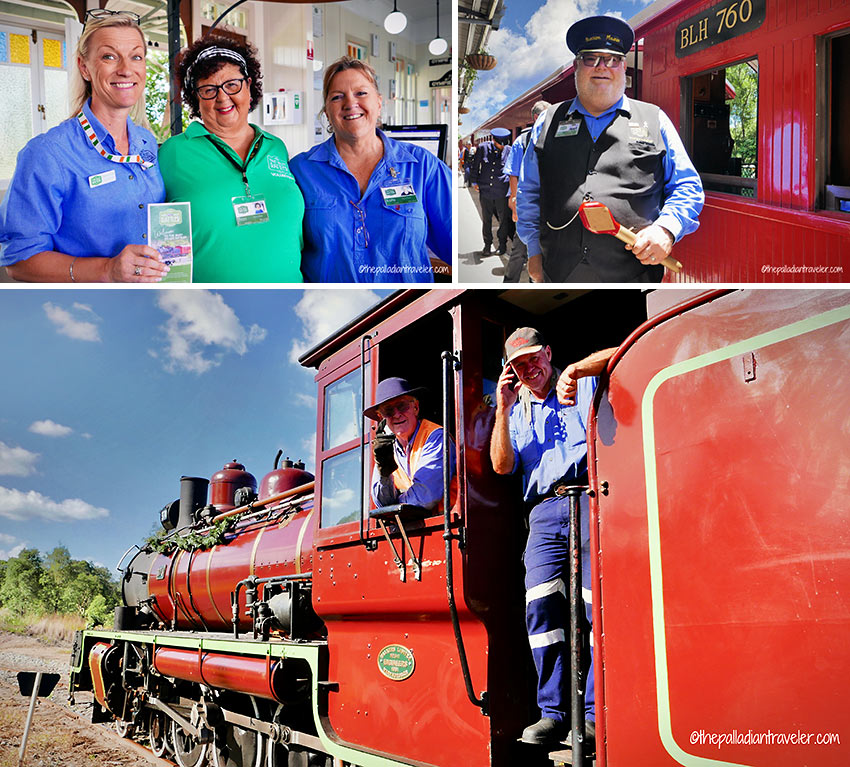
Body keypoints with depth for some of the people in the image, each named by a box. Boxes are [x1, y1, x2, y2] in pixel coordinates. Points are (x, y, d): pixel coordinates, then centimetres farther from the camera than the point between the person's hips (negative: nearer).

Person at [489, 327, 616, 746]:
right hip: (545, 512, 3)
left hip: (590, 500, -3)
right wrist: (503, 407, 6)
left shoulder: (583, 385, 17)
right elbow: (502, 465, 12)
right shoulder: (516, 413, 26)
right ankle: (553, 713, -8)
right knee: (541, 603, -12)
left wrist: (573, 371, -11)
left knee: (598, 605, -12)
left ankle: (595, 715, -10)